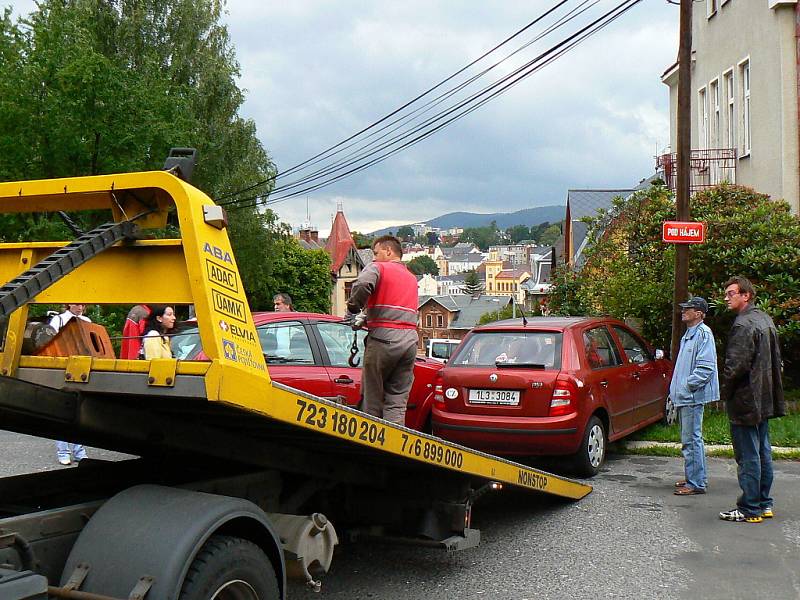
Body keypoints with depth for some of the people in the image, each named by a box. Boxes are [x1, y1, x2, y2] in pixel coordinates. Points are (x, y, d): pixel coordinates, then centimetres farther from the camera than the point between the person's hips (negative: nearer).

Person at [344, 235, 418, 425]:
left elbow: (362, 286, -18)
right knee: (397, 402, 5)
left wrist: (352, 310, -2)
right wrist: (367, 319, 19)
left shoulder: (378, 268, 3)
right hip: (410, 341, 6)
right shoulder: (412, 278, 25)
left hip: (383, 339, -6)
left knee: (372, 398, 4)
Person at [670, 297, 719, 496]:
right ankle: (695, 478, 26)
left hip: (693, 397, -10)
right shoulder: (689, 334, 17)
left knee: (691, 440, -7)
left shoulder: (703, 334, -15)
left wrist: (687, 386, -18)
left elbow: (706, 367, -21)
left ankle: (696, 483, -2)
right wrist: (677, 389, 18)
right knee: (691, 439, 16)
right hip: (685, 396, 11)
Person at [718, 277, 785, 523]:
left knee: (748, 456, -3)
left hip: (745, 401, -10)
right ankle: (764, 504, 24)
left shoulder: (744, 325, -18)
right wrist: (775, 397, 22)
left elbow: (737, 365, -22)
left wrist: (724, 391, -7)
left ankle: (750, 509, 3)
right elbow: (775, 361, 19)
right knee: (762, 453, 15)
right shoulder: (765, 319, 13)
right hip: (764, 400, 10)